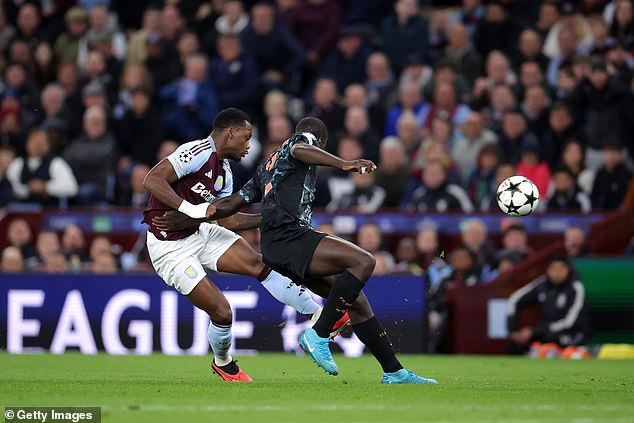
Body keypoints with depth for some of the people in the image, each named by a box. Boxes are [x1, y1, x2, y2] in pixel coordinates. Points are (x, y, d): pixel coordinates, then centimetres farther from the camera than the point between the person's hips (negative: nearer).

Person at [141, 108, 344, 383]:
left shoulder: (224, 172, 9)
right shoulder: (199, 152, -20)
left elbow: (229, 219, 16)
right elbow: (152, 180, -27)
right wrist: (190, 209, -33)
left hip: (201, 234, 8)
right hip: (170, 248, -8)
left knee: (258, 264, -6)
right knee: (221, 311, -9)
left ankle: (320, 316, -2)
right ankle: (223, 364, 20)